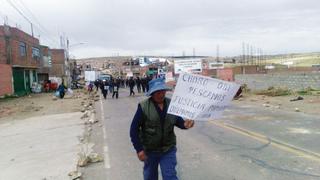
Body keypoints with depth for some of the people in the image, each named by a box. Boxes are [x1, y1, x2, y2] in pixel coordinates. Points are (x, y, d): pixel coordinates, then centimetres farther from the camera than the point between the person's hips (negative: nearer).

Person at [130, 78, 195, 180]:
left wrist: (184, 124, -18)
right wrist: (139, 149, -15)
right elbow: (134, 129, -12)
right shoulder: (143, 106, -16)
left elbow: (178, 120, 6)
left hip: (168, 150, 1)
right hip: (149, 150, -1)